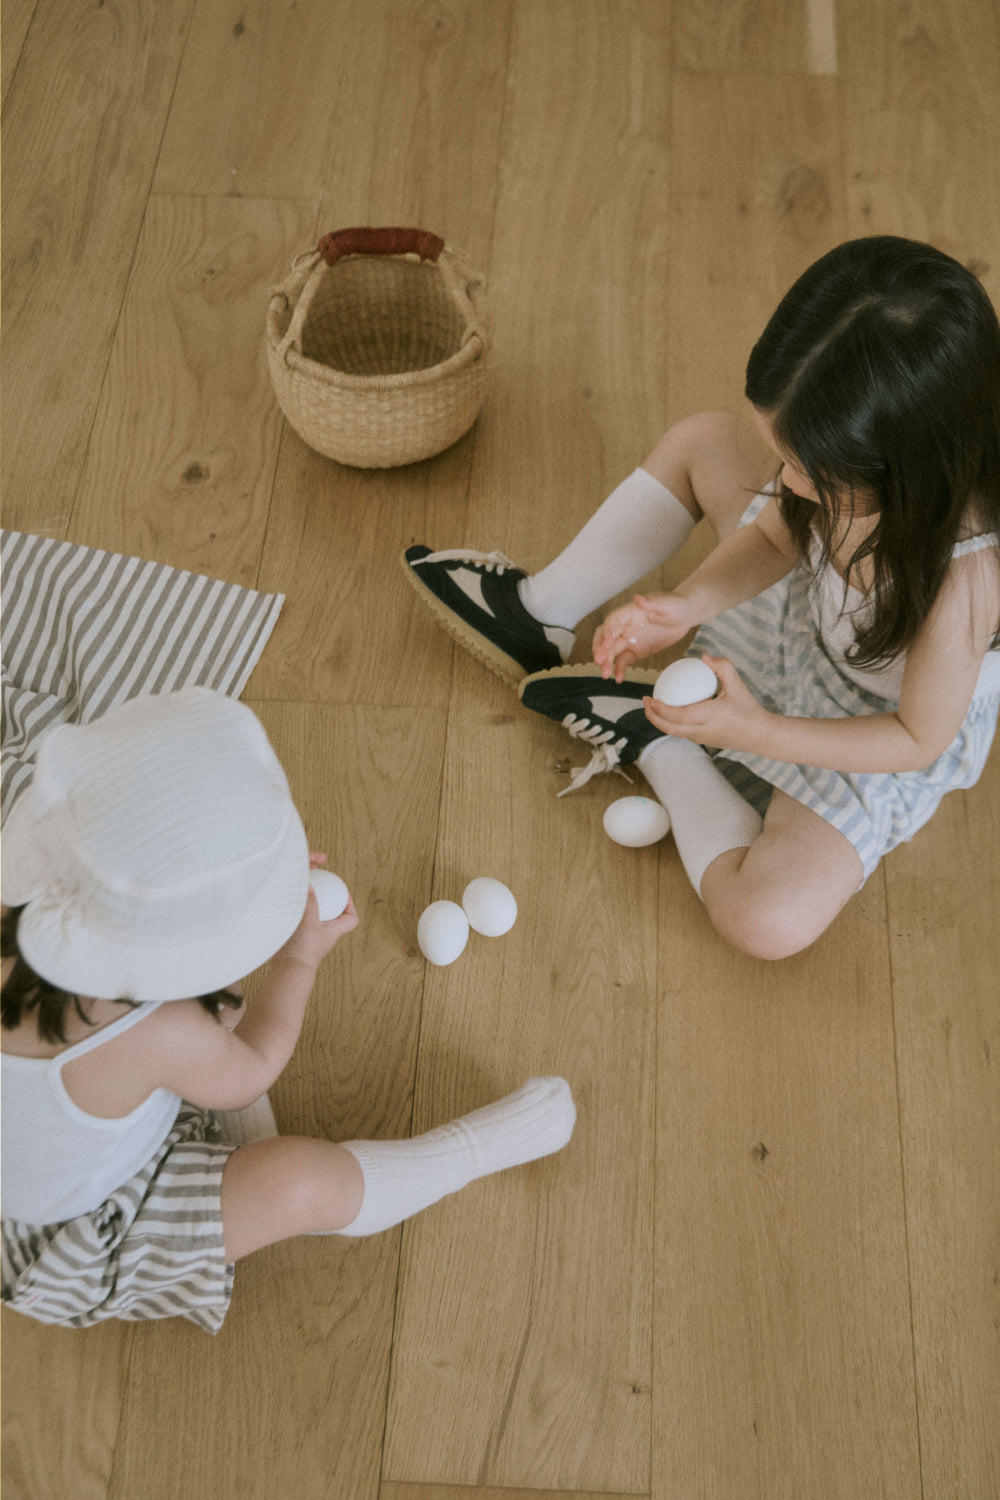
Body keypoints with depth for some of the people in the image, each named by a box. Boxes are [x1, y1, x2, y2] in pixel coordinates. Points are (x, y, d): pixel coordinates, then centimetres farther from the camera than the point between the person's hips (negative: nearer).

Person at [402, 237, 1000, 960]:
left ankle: (654, 738, -3)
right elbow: (773, 535, -6)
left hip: (877, 738, -5)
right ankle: (540, 615, 18)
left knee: (769, 919, -27)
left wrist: (754, 731, -34)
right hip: (806, 611, 6)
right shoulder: (842, 469, -26)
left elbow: (918, 740, -27)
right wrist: (691, 602, -25)